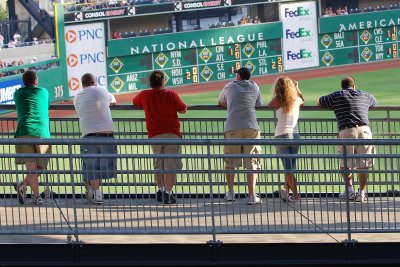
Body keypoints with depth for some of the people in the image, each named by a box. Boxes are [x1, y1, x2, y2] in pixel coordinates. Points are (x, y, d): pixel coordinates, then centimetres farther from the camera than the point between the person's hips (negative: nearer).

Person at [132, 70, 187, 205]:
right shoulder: (171, 94, -9)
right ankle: (168, 193, -8)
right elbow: (183, 110, 1)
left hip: (154, 135, 3)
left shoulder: (144, 95, 0)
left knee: (158, 164, 18)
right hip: (171, 133, -3)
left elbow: (134, 102, 21)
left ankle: (161, 190, 23)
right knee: (171, 165, -2)